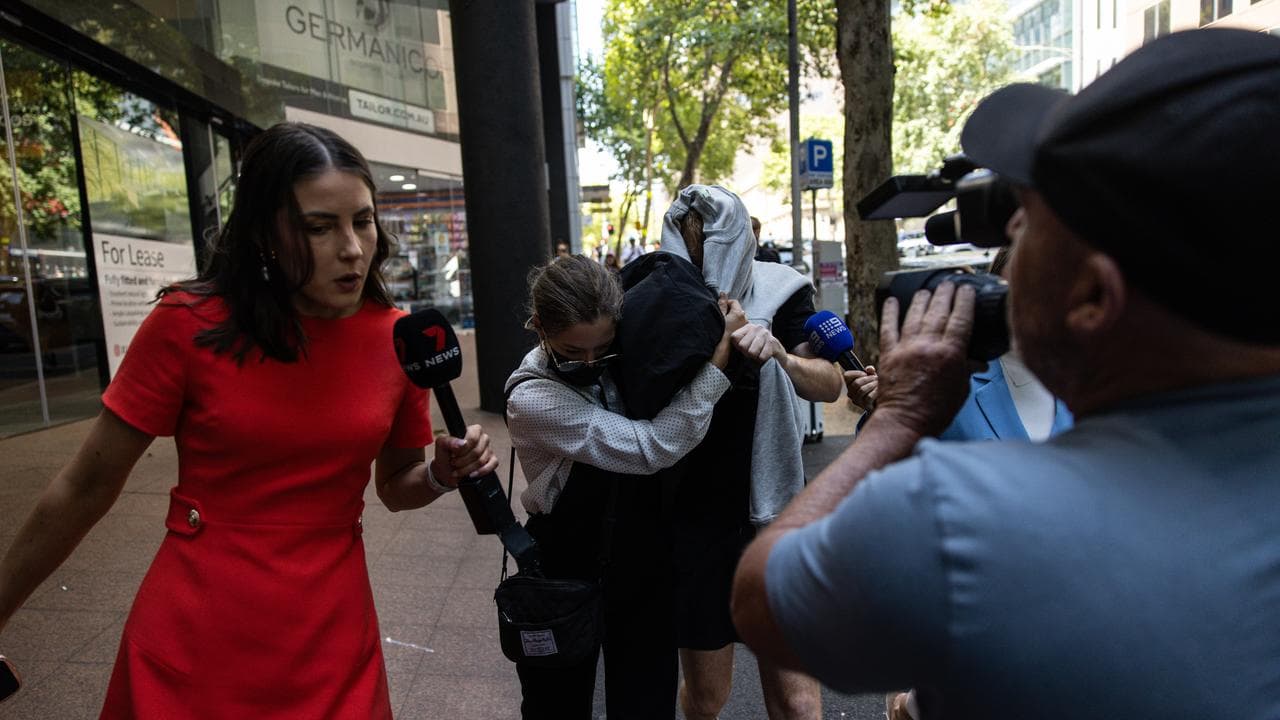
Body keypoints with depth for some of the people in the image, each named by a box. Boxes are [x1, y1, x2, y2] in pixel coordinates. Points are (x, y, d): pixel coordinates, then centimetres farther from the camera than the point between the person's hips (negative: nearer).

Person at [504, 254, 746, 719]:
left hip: (643, 558, 4)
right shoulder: (531, 399, -23)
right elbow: (653, 448, -29)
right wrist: (721, 356, -27)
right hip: (569, 571, -4)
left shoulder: (623, 358, -8)